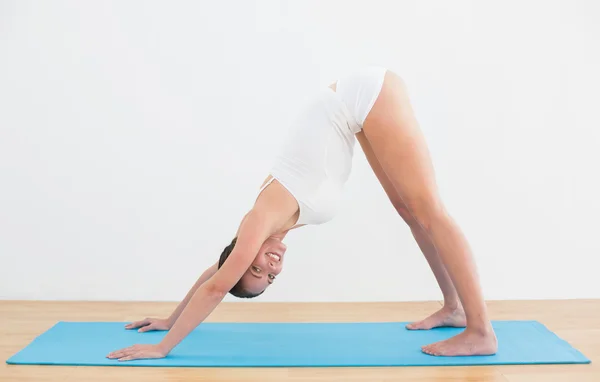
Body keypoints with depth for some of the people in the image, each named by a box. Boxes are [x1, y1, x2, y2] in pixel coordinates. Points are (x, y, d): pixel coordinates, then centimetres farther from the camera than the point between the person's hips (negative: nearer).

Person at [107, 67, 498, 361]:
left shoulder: (264, 219, -14)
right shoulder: (266, 220, 5)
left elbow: (217, 287, -10)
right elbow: (216, 275, 17)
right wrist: (171, 320, 24)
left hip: (368, 94, -7)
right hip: (362, 100, 7)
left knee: (427, 210, -9)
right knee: (409, 209, 10)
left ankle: (481, 331, -6)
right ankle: (454, 307, 19)